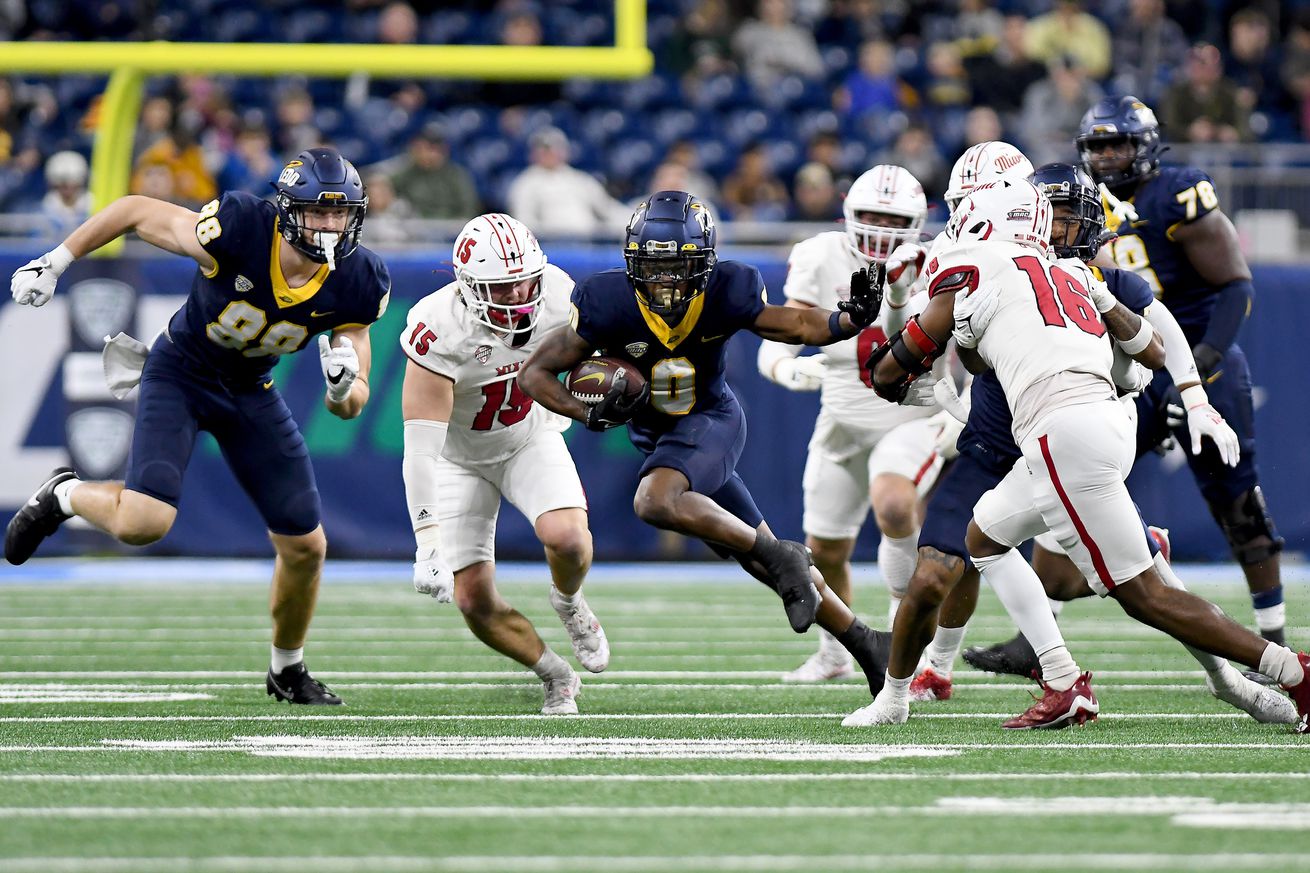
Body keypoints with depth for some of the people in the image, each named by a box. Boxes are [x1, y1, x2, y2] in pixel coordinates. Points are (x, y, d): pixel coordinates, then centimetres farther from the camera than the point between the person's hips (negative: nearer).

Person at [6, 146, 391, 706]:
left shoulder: (356, 285, -17)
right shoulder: (239, 233, -30)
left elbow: (350, 406, -8)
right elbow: (135, 212, -15)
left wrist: (343, 388, -31)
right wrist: (57, 262, -10)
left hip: (250, 392, 4)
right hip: (181, 374, -4)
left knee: (305, 547, 4)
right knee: (142, 523, -26)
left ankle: (287, 670, 31)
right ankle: (65, 497, 9)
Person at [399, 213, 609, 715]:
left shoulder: (554, 293, -22)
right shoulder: (440, 331, -35)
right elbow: (421, 447, -37)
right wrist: (428, 544, -42)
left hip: (530, 439, 2)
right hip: (460, 460, -2)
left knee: (567, 539, -26)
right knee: (474, 601, -7)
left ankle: (568, 604, 10)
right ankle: (557, 679, 18)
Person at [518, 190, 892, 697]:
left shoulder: (726, 294, -22)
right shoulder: (608, 305, -21)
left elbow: (797, 325, -7)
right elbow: (535, 374, -14)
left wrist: (850, 320, -27)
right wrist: (591, 414, -30)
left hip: (711, 423, -3)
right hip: (654, 436, 3)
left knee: (655, 502, -34)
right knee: (764, 558, 8)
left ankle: (781, 558, -19)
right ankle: (864, 643, 24)